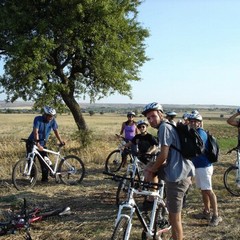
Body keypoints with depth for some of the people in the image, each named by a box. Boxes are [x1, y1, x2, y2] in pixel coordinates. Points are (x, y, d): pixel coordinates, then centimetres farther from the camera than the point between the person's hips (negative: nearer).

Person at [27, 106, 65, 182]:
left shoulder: (53, 121, -11)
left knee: (44, 162, 0)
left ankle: (45, 178, 13)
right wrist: (38, 144, -39)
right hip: (32, 143, -3)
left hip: (42, 144, 3)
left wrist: (61, 141, -11)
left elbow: (56, 131, -3)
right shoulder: (38, 119, -22)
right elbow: (35, 132, -31)